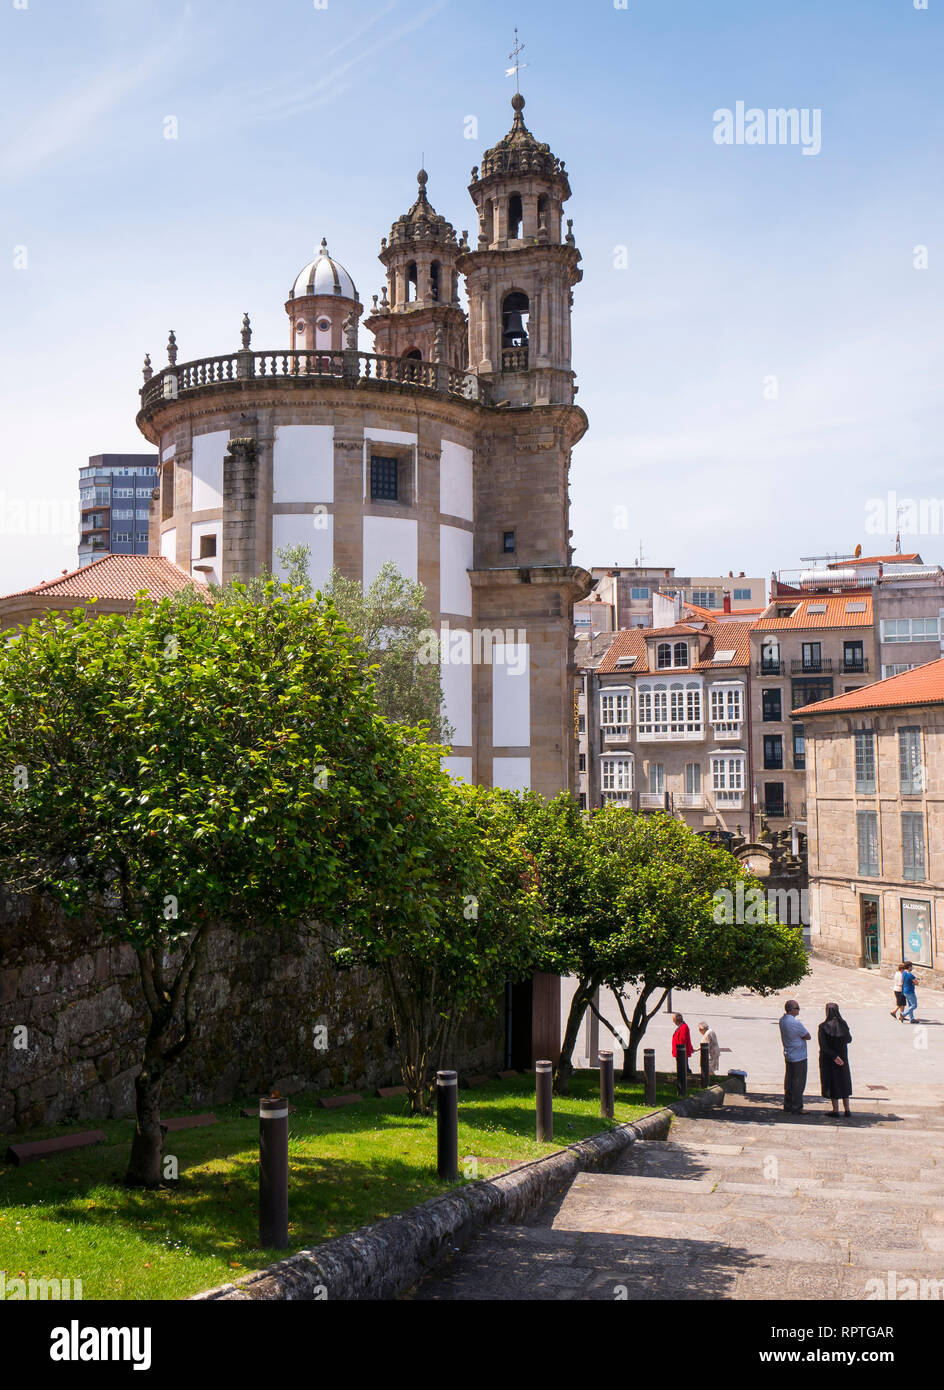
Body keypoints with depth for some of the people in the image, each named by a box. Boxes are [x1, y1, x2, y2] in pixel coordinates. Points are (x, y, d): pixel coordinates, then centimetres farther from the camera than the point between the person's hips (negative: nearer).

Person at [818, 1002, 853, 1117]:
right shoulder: (843, 1024, -8)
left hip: (828, 1059, -3)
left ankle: (836, 1110, 10)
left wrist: (834, 1057, -16)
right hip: (843, 1057, 3)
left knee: (832, 1082, 7)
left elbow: (823, 1045, -20)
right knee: (844, 1081, 16)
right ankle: (847, 1109, 18)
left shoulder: (823, 1026, -16)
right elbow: (849, 1039, 4)